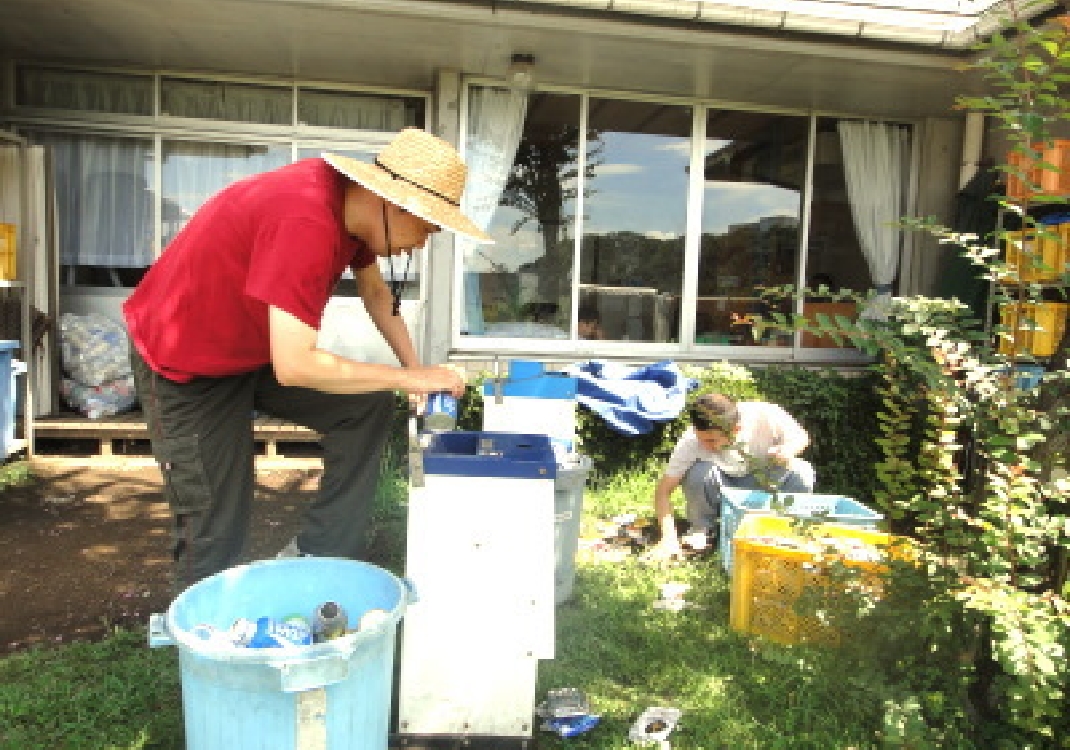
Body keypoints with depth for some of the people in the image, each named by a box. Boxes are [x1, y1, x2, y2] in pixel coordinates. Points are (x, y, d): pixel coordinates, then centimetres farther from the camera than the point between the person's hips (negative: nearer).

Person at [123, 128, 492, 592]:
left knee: (369, 409, 0)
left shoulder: (353, 199, -8)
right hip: (184, 365, -8)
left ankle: (319, 553, 6)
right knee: (214, 530, -3)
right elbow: (293, 366, -38)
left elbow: (375, 289, 9)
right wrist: (407, 378, -28)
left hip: (255, 345, 8)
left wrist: (415, 369, -1)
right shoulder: (305, 223, -36)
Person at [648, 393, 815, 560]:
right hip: (724, 489, -1)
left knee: (802, 473, -27)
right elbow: (663, 491, -24)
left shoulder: (766, 416, -29)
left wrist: (788, 450, -32)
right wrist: (669, 538, -35)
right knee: (700, 472, -34)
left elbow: (801, 436, -8)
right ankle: (701, 527, -5)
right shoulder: (692, 441, -29)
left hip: (762, 483, 1)